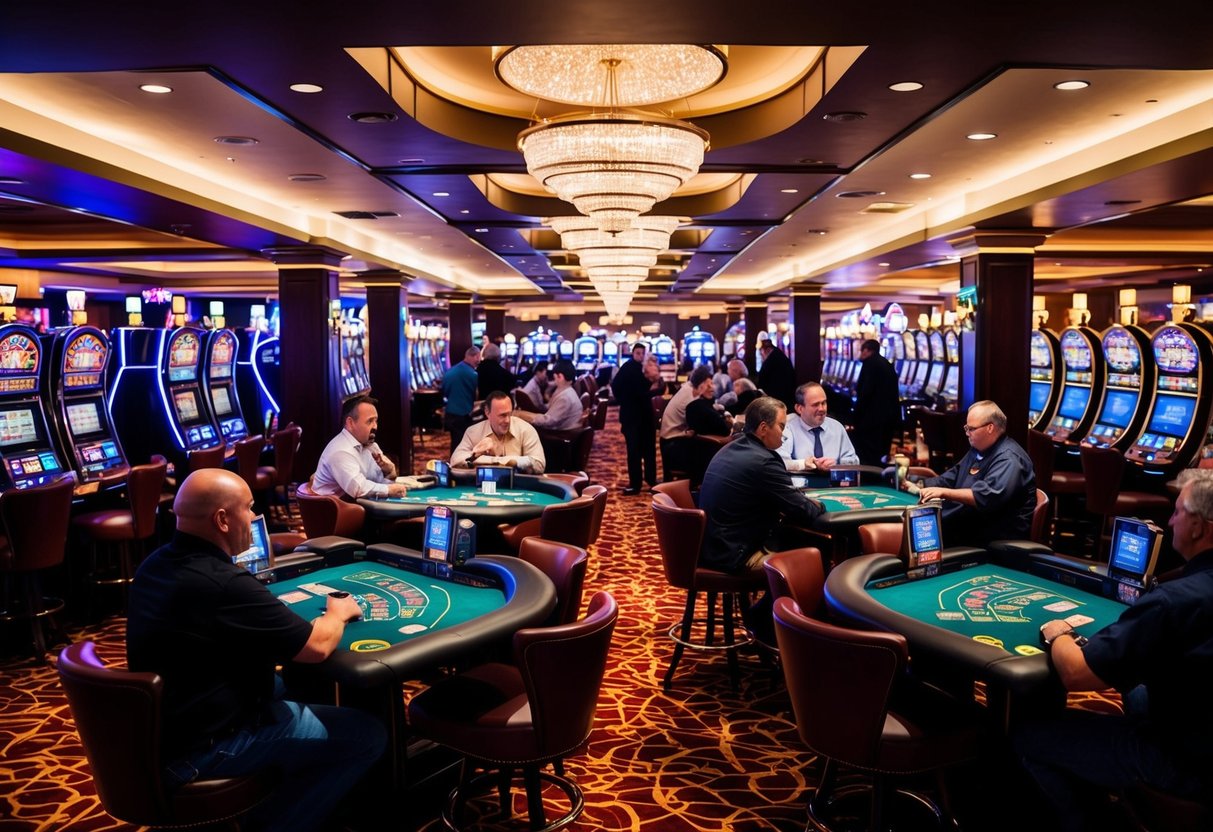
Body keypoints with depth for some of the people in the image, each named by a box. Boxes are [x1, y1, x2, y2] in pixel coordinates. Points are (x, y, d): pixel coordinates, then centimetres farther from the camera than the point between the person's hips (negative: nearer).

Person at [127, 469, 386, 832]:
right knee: (367, 734, -4)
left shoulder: (155, 564, -1)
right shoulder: (225, 585, -29)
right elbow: (316, 647, -19)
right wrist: (338, 612, 0)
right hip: (205, 746, -9)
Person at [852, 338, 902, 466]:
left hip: (873, 416, -9)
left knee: (866, 458, -5)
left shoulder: (870, 363, -7)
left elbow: (866, 392, -16)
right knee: (881, 456, 13)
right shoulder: (887, 364, 19)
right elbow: (892, 392, 19)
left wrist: (855, 414, -9)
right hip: (890, 415, 9)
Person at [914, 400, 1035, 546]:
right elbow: (951, 477, 22)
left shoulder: (1008, 459, -17)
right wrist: (919, 486, 7)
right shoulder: (978, 449, 15)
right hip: (965, 520, 10)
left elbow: (988, 496, -32)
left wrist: (944, 493, -33)